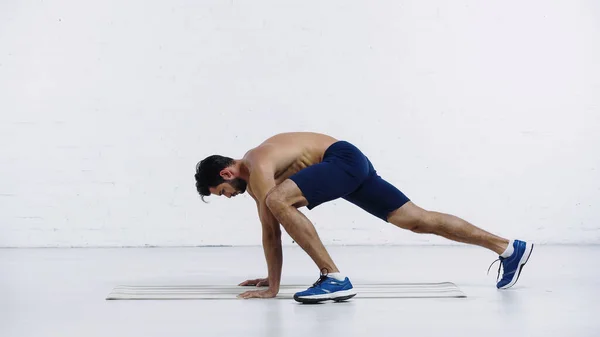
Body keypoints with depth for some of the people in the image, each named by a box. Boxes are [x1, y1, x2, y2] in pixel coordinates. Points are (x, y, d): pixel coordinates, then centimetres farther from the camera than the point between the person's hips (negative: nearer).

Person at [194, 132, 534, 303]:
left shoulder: (258, 167, -13)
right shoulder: (253, 174, 16)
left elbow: (270, 230, -15)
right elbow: (272, 228, 22)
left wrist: (273, 287, -12)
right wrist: (269, 278, 25)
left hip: (345, 159, -10)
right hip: (350, 165, 10)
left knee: (278, 199, -25)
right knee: (417, 220, 6)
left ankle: (335, 278, -25)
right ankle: (509, 248, 9)